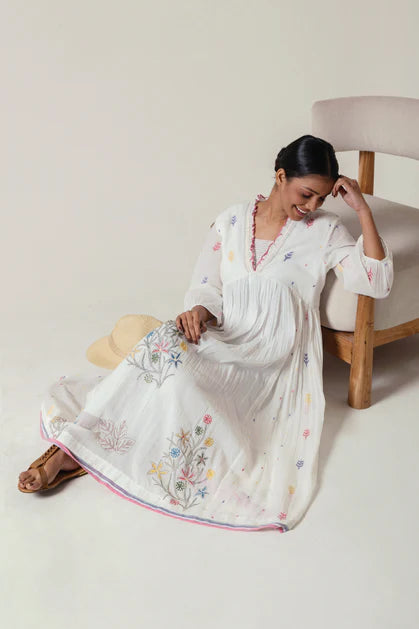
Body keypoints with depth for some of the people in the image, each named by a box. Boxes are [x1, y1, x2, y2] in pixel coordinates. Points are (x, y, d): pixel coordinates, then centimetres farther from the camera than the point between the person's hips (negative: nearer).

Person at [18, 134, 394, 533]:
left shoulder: (324, 230, 6)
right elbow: (205, 288, 8)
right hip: (223, 337, 3)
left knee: (175, 358, -31)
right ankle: (71, 450, -27)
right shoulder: (231, 220, 11)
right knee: (166, 340, -31)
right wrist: (198, 311, -16)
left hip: (274, 355, -3)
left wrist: (363, 210, -7)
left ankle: (77, 451, -24)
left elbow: (376, 284, -4)